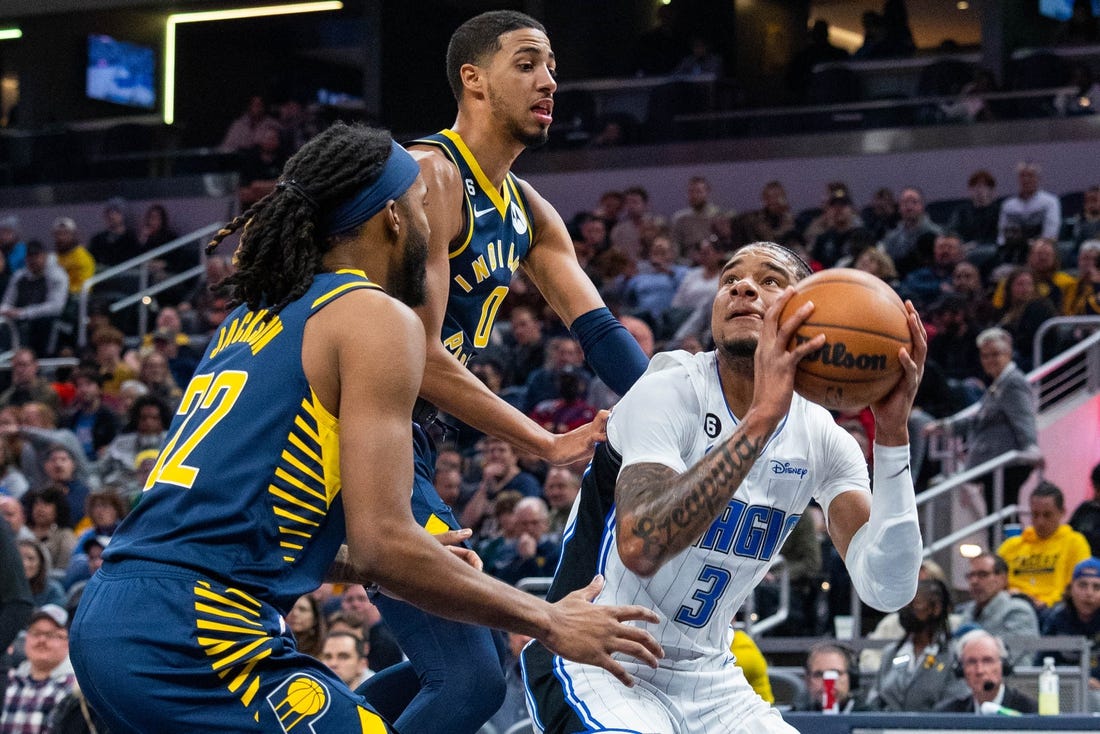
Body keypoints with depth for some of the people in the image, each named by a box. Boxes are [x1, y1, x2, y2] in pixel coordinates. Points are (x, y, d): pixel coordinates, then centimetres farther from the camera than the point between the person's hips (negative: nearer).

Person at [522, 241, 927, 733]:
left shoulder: (823, 439, 0)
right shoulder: (669, 395, -16)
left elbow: (887, 589, -12)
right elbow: (641, 547, -35)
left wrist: (892, 434, -22)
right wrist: (762, 415, -39)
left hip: (707, 680, 7)